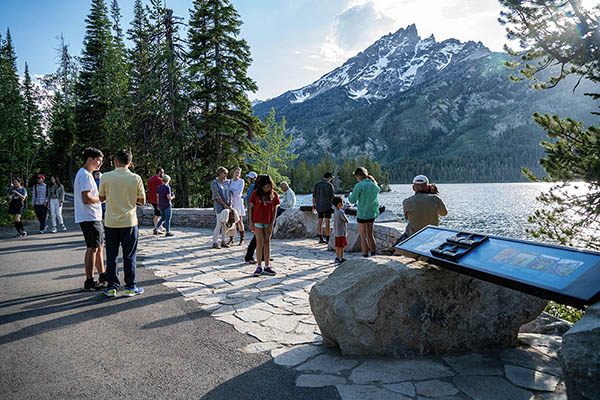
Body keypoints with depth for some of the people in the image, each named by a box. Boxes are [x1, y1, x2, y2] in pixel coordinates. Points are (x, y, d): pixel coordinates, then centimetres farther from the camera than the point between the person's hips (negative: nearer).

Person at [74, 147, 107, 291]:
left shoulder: (84, 174, 18)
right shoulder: (85, 175, -16)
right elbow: (86, 199, -24)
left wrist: (100, 197, 11)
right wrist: (102, 198, -10)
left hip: (94, 217, 11)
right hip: (90, 218, -11)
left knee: (99, 246, 17)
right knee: (92, 248, -6)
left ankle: (102, 275, 26)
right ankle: (89, 282, -1)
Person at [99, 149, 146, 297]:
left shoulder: (106, 177, -6)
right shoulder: (136, 178, -8)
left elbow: (102, 198, 4)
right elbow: (142, 201, -2)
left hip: (111, 222, 1)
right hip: (129, 222, -1)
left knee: (111, 256, 10)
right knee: (129, 256, 7)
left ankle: (111, 287, 16)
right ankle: (130, 287, 12)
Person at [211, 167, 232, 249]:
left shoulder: (226, 182, 12)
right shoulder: (215, 183, -5)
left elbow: (229, 194, 12)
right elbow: (217, 196, -11)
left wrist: (230, 204, 2)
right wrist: (224, 204, -12)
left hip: (227, 206, 6)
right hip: (219, 206, -6)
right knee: (219, 224, -10)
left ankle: (223, 241, 16)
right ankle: (214, 243, -2)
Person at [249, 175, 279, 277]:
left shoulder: (273, 194, -1)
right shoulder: (255, 193, -5)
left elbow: (275, 209, 2)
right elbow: (251, 208, 0)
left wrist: (272, 223, -4)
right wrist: (251, 222, -4)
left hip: (268, 223, 2)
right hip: (257, 222, -2)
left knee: (267, 243, 7)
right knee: (260, 243, -4)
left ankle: (267, 267, 13)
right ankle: (259, 266, 5)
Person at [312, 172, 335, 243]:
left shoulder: (317, 184, 5)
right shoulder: (329, 185, -9)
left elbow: (314, 196, 5)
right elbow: (332, 196, -9)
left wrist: (313, 206, 10)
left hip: (319, 205, 5)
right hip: (327, 205, -5)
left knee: (320, 221, 10)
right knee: (327, 222, -4)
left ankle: (321, 238, 14)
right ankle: (327, 239, -4)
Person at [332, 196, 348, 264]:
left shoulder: (335, 210, 5)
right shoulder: (341, 212, -21)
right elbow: (346, 221, -14)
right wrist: (345, 215, 2)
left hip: (336, 232, 9)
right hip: (341, 233, -9)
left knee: (337, 245, 17)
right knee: (341, 246, -1)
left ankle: (337, 258, 27)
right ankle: (340, 259, 4)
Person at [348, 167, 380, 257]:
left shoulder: (359, 186, -18)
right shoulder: (374, 185, -1)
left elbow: (353, 200, -16)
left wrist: (350, 196, 5)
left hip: (362, 215, -5)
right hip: (372, 214, 6)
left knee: (363, 237, 5)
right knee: (370, 235, 21)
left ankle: (365, 256, 8)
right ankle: (373, 254, 24)